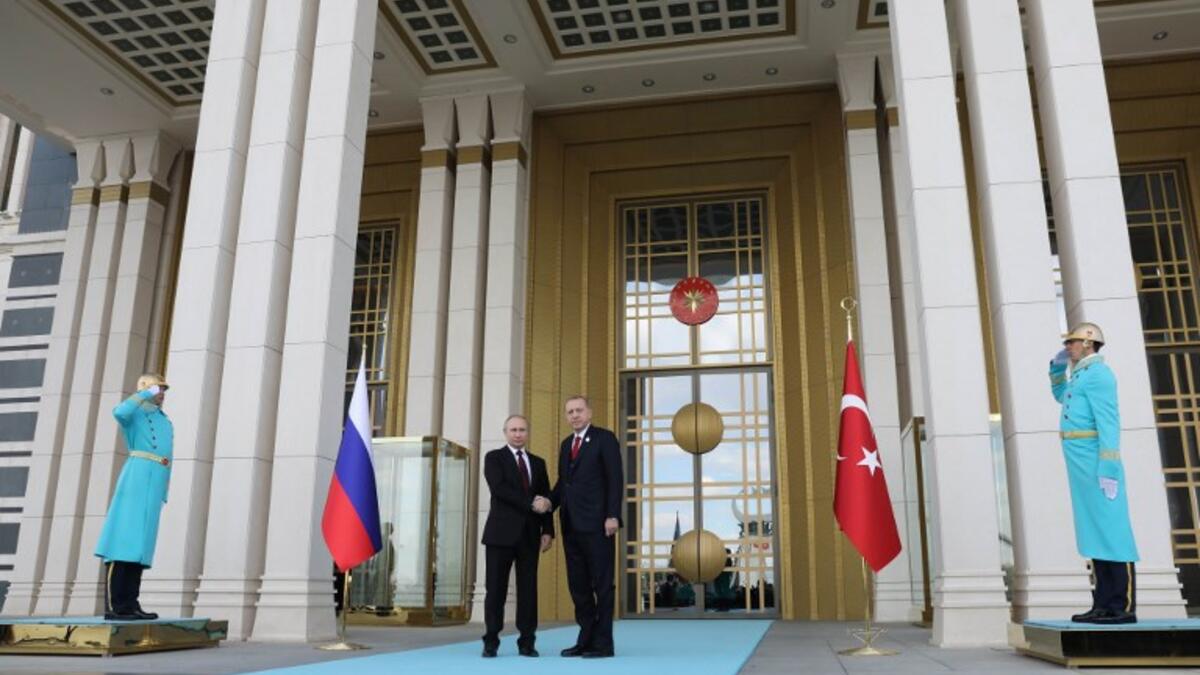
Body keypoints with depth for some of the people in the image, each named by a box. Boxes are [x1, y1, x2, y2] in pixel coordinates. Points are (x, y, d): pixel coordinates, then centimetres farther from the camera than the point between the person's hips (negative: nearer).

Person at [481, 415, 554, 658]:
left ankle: (526, 642, 8)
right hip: (502, 532, -3)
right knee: (496, 588, -2)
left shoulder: (538, 462, 16)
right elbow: (499, 488, -12)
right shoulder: (494, 458, 4)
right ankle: (491, 642, 6)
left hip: (529, 534, 3)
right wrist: (529, 504, -17)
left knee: (528, 588, 2)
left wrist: (547, 530, 0)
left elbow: (546, 499, 11)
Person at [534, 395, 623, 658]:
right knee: (578, 584, 9)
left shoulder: (605, 438, -3)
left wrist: (612, 516, -16)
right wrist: (550, 501, 0)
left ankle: (603, 642, 5)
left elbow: (615, 479, -9)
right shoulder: (566, 444, 18)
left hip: (597, 523, -7)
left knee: (602, 583, -1)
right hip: (571, 524, 7)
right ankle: (586, 639, 16)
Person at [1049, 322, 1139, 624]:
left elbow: (1109, 423, -17)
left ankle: (1124, 607, -6)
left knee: (1110, 529, -8)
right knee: (1096, 533, 8)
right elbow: (1061, 396, 41)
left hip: (1095, 461, -10)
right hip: (1082, 464, 10)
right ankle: (1104, 604, 11)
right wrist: (1058, 366, 24)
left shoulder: (1097, 373, -10)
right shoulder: (1082, 375, 19)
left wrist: (1109, 469, -22)